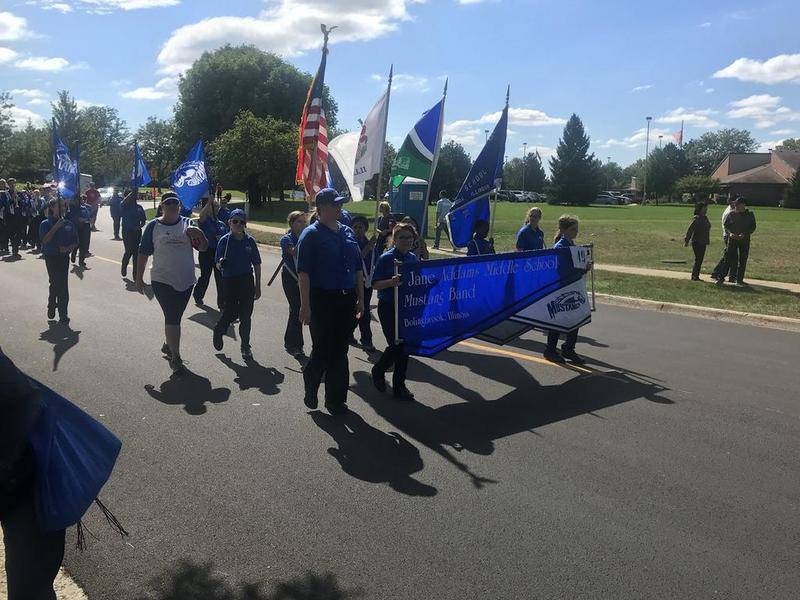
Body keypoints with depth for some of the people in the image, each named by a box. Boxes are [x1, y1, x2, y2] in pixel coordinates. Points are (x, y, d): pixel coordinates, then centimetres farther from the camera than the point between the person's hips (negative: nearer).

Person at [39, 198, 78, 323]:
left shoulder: (69, 224, 2)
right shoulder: (45, 224, -4)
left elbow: (75, 243, 7)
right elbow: (44, 240, -18)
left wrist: (68, 248, -14)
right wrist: (56, 227, -22)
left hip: (64, 257, 2)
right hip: (51, 257, -2)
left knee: (63, 285, 0)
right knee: (55, 283, -2)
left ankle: (63, 314, 7)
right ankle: (52, 306, 25)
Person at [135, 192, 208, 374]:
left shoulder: (187, 224, 5)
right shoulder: (153, 226, -1)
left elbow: (203, 247, -1)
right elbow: (143, 253, 2)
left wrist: (198, 234, -22)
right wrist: (139, 278, 1)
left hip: (186, 280, 3)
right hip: (162, 281, -3)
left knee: (175, 317, 17)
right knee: (172, 318, -9)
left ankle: (168, 345, 39)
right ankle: (175, 358, -1)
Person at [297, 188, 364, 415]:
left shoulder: (348, 232, 12)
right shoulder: (311, 234, -6)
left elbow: (358, 268, 16)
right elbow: (303, 272, -12)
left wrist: (361, 298, 13)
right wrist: (305, 305, -17)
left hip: (347, 300, 6)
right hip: (322, 300, -5)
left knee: (340, 352, 10)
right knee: (323, 351, -1)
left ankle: (336, 400, 20)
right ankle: (310, 388, 27)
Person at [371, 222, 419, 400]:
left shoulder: (413, 258, 8)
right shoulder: (386, 258, -9)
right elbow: (375, 284, -13)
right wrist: (391, 282, -30)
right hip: (388, 307, -5)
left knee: (404, 345, 9)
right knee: (397, 345, -7)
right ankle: (379, 371, 18)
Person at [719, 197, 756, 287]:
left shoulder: (750, 215, 2)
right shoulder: (731, 214, 2)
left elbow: (753, 227, 1)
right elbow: (726, 225, 7)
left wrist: (744, 234, -15)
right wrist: (730, 233, -12)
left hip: (745, 240, 1)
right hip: (732, 239, -1)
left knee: (742, 261, 4)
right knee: (728, 258, -7)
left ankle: (739, 280, 12)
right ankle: (722, 278, -2)